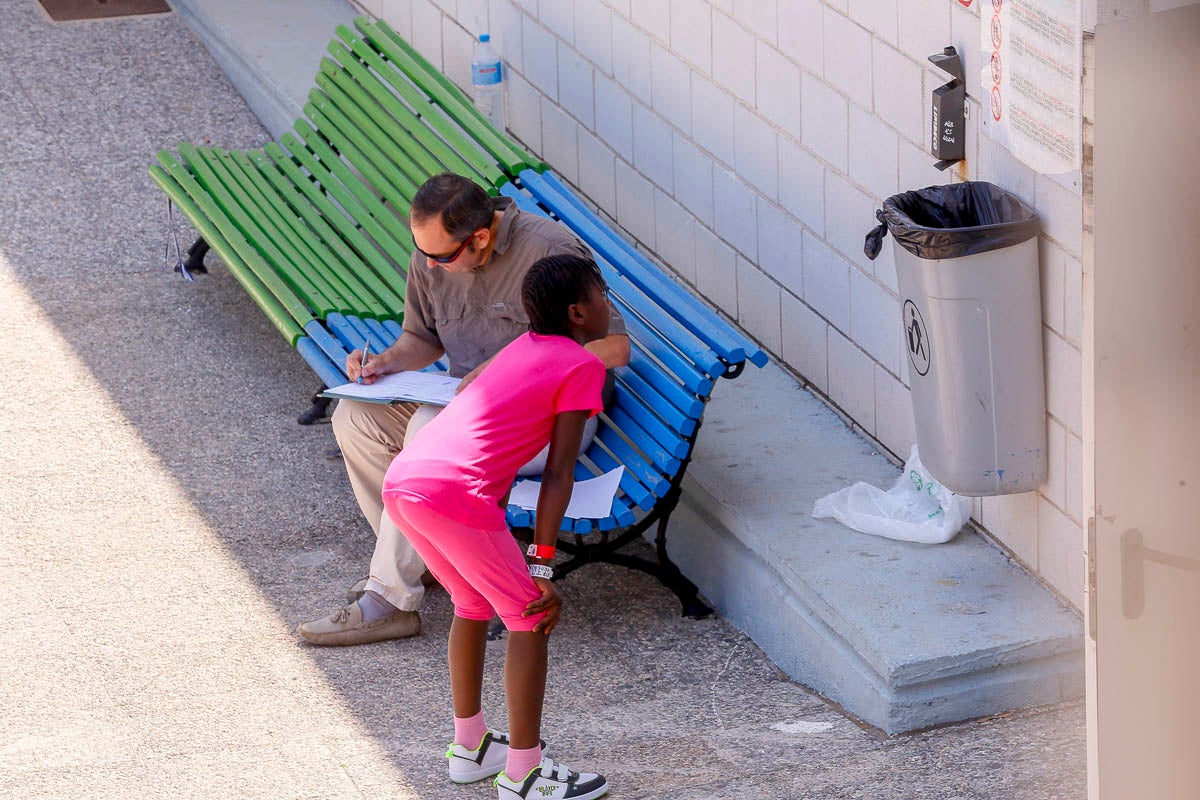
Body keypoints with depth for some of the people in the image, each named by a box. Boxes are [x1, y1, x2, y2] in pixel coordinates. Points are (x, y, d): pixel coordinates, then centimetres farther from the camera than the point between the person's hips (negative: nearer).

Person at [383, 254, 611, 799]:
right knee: (531, 617, 5)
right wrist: (542, 566, -2)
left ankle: (469, 746, 37)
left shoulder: (524, 347, 26)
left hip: (400, 482, 8)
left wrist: (495, 521, 31)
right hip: (456, 494, -8)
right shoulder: (583, 367, 4)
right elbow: (558, 473, -1)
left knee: (474, 602, 27)